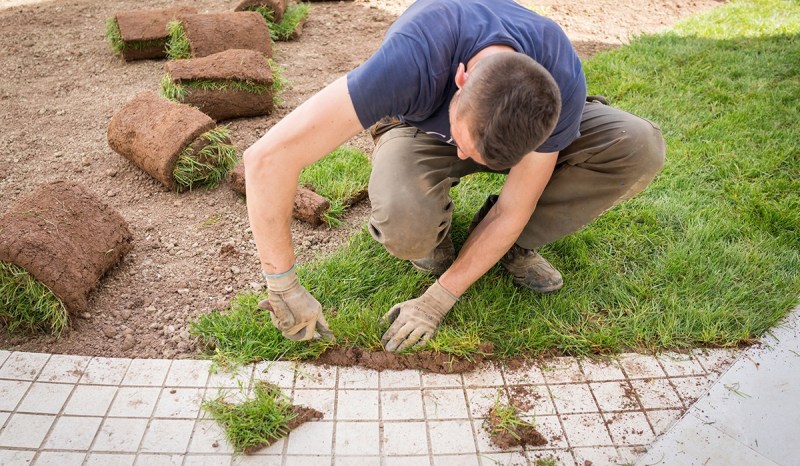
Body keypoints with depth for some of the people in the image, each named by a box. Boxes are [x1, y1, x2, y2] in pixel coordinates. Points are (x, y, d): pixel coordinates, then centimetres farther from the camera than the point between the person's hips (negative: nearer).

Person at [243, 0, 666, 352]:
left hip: (516, 124, 3)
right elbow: (267, 157, -42)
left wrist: (437, 301, -22)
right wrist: (283, 288, -35)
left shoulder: (562, 84, -33)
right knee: (407, 226, -39)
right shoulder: (414, 60, -42)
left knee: (641, 147, -22)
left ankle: (512, 246, -4)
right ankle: (432, 233, 0)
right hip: (420, 127, -2)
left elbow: (512, 211, -21)